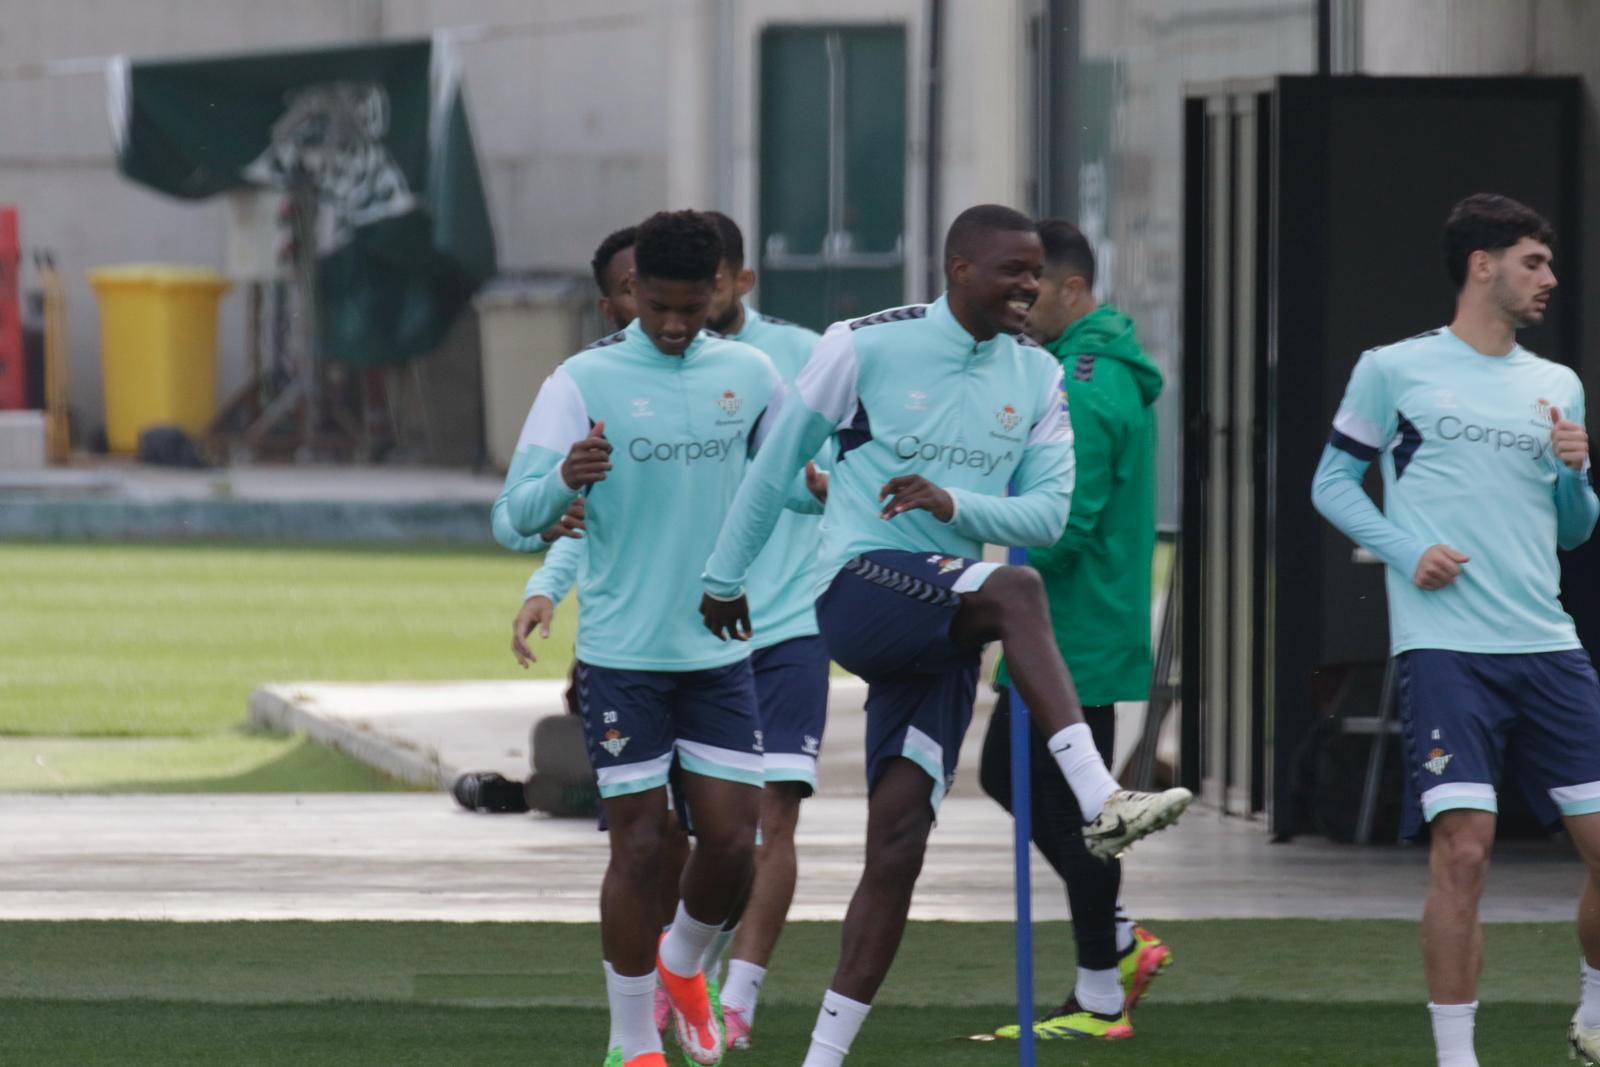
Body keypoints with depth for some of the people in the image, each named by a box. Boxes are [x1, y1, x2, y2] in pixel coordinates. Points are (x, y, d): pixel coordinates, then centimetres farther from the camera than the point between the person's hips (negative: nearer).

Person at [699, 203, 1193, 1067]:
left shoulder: (1035, 378, 10)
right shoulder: (866, 348, -3)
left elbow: (1048, 512, 5)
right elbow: (777, 462, 7)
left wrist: (954, 503, -15)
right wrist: (724, 579, 14)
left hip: (942, 635, 5)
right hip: (859, 589, -5)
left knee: (899, 837, -4)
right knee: (1014, 592, -34)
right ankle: (1102, 803, -46)